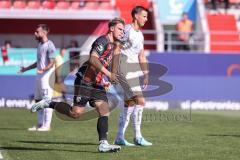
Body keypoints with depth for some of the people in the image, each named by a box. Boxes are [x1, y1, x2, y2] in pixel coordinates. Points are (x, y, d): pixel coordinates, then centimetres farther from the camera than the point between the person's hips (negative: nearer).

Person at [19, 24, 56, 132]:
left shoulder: (49, 45, -11)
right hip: (39, 76, 10)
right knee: (38, 100, 12)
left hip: (47, 76, -10)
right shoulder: (40, 45, 17)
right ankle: (40, 125, 18)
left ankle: (47, 125, -6)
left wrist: (44, 69, -35)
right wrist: (26, 69, 32)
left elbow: (52, 63, -17)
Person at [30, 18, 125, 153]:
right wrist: (108, 74, -29)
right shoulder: (103, 41, -13)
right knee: (77, 113, -10)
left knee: (105, 111, -5)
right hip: (85, 81, -9)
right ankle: (48, 104, 8)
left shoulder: (112, 45, 16)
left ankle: (103, 144, -10)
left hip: (97, 83, 9)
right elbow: (93, 59, -27)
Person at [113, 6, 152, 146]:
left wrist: (146, 75, 20)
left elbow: (142, 57, 23)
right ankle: (138, 137, -9)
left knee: (130, 104, 11)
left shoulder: (140, 34, 16)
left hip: (134, 70, 10)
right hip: (125, 70, -10)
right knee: (140, 101, -14)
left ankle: (120, 138, 16)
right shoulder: (127, 30, -12)